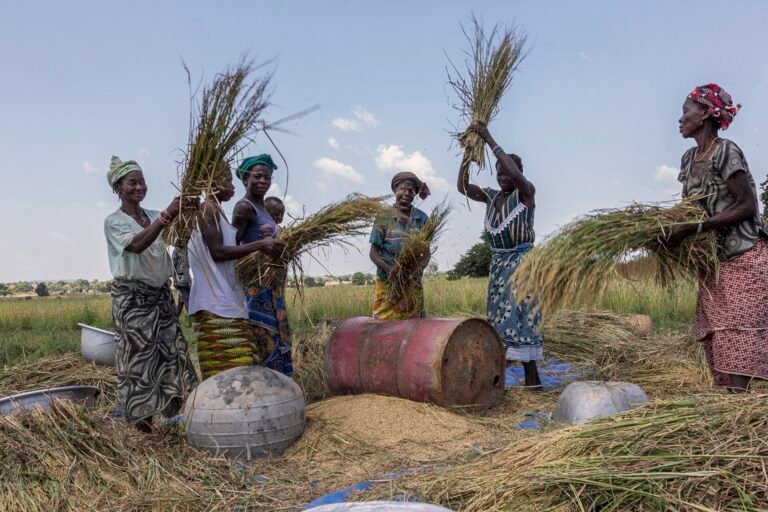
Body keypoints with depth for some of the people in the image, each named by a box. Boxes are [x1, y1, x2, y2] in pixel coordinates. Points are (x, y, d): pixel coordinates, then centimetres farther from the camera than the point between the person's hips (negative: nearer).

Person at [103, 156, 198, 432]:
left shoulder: (153, 216, 11)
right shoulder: (113, 222, -5)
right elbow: (137, 245, -25)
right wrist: (167, 216, -34)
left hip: (161, 295, 5)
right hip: (132, 299, -5)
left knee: (171, 352, 4)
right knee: (139, 356, -3)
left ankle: (177, 408, 13)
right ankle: (142, 420, 5)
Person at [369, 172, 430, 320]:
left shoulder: (422, 218, 4)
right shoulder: (384, 217, -1)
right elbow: (373, 253, -2)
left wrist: (419, 268, -15)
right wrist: (389, 268, -21)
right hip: (386, 283, -2)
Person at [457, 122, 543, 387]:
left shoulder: (526, 192, -5)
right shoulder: (491, 196, 11)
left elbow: (515, 172, -25)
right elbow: (462, 186, 1)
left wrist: (489, 139, -22)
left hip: (521, 261, -6)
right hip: (498, 262, 6)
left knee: (520, 314, -10)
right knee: (499, 315, 6)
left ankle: (532, 377, -7)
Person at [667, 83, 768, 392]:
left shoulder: (726, 151, -14)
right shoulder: (689, 158, 10)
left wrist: (695, 228, -24)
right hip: (715, 260, 8)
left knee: (737, 339, -9)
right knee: (715, 338, 8)